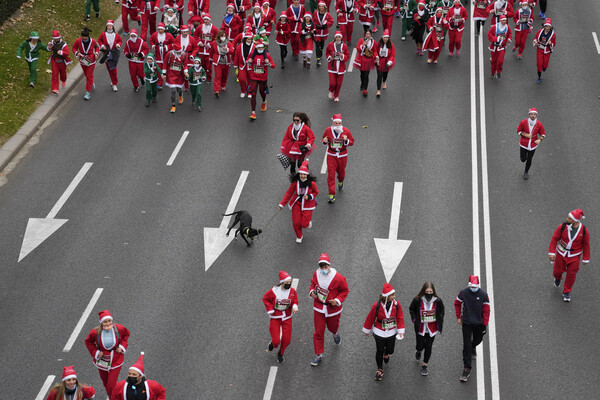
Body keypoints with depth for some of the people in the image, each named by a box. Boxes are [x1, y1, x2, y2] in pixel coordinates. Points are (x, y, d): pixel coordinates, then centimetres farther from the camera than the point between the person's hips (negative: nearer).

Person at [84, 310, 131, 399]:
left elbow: (126, 334, 6)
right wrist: (95, 352, -10)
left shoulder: (119, 329, -17)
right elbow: (88, 341, 1)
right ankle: (109, 395, 49)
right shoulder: (95, 332, -19)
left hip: (115, 361, -1)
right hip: (102, 361, 1)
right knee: (105, 382, 21)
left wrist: (122, 346, -6)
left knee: (112, 384, -5)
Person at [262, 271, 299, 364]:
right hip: (275, 318, -2)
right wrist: (270, 310, -8)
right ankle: (272, 344, 33)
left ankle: (280, 354, 34)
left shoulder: (292, 291, -10)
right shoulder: (274, 291, -16)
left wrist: (294, 306, -19)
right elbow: (265, 299, 1)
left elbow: (295, 302, 4)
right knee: (276, 341, -6)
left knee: (286, 340, 4)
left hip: (287, 318, 2)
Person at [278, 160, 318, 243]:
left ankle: (309, 221, 35)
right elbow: (289, 193, -1)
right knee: (296, 223, 1)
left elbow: (316, 192, 2)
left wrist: (309, 197, -18)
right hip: (297, 203, 2)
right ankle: (299, 236, 31)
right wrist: (282, 204, -2)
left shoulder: (311, 183, -16)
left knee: (304, 225, -4)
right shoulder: (295, 182, -12)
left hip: (307, 204, -2)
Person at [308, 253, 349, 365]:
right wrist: (311, 291, -8)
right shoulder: (316, 274, -9)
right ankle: (319, 355, 12)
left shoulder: (338, 278, -20)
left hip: (333, 308, -2)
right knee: (318, 331, 1)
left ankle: (336, 333, 61)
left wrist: (338, 300, -21)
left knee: (332, 327, 20)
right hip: (319, 307, 2)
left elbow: (345, 290, -7)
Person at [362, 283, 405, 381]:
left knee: (390, 350, 14)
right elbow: (370, 318, -9)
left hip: (391, 332, 2)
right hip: (379, 332, -2)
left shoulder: (396, 304, -17)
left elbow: (400, 318, -6)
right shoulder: (377, 305, -24)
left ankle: (386, 354, 54)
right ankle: (379, 370, 30)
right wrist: (367, 330, 2)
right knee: (379, 351, 8)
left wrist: (401, 331, -13)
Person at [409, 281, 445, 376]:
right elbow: (411, 309, 5)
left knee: (428, 347, 6)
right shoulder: (417, 300, -14)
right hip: (420, 328, -1)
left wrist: (439, 324, 3)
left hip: (432, 328, 1)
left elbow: (441, 312, 8)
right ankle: (419, 351, 47)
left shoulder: (438, 301, -11)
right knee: (420, 346, 7)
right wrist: (415, 320, -3)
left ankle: (424, 366, 23)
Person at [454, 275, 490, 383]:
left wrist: (485, 323, -4)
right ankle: (467, 369, 1)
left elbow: (486, 309, -4)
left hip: (479, 323, 1)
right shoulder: (463, 293, -12)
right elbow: (457, 303, 7)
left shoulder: (483, 295, -13)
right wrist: (459, 317, 8)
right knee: (466, 345, -4)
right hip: (466, 323, -1)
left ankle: (473, 347, 61)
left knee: (478, 339, 23)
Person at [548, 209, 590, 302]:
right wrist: (551, 252, -10)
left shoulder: (584, 230, -18)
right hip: (561, 254, 1)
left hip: (574, 256, -1)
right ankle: (558, 278, 51)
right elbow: (554, 239, -8)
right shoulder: (562, 227, -19)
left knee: (571, 275, 5)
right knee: (557, 271, 12)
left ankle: (566, 292, 28)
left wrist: (585, 259, 1)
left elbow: (586, 245, -5)